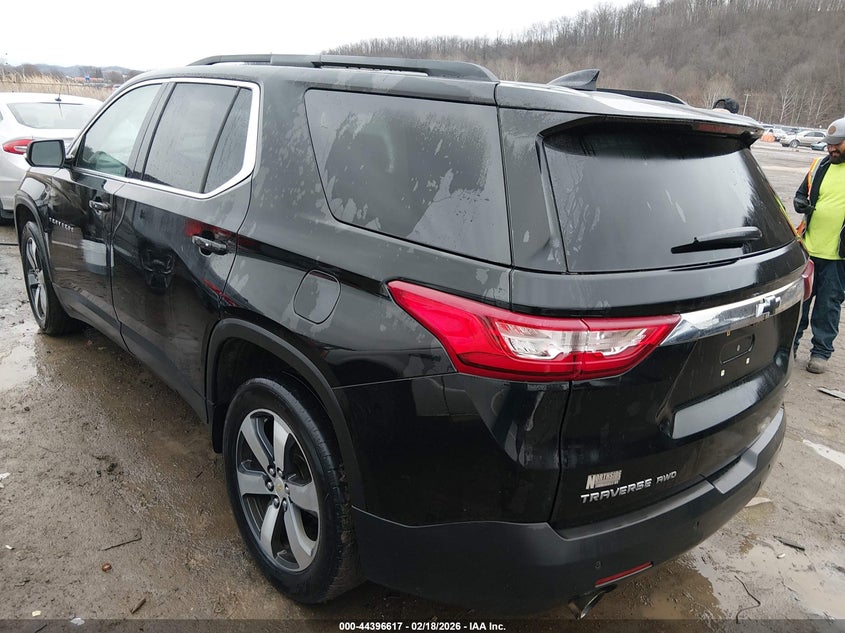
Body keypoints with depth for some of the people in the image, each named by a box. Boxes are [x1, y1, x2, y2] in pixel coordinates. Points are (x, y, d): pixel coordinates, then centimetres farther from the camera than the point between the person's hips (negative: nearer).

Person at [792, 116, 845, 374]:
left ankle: (821, 351, 19)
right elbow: (802, 192, 18)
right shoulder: (820, 166, 6)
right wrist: (800, 202, -6)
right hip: (808, 247, 3)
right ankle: (789, 342, 24)